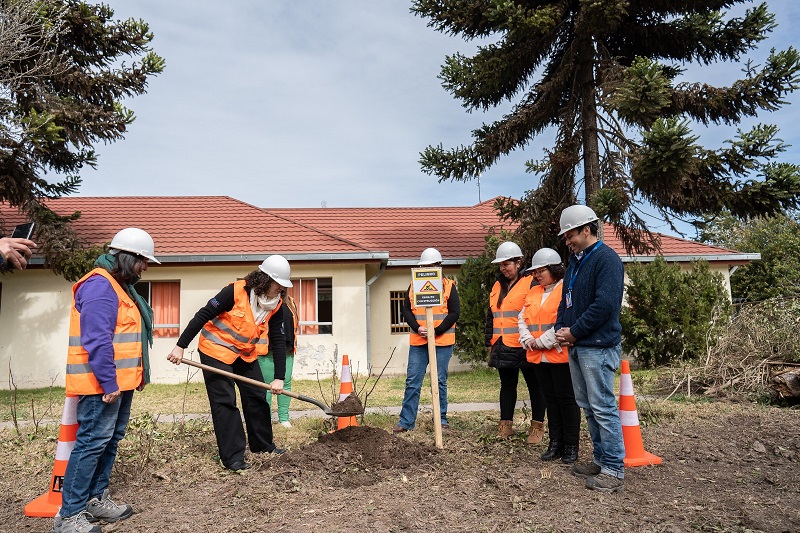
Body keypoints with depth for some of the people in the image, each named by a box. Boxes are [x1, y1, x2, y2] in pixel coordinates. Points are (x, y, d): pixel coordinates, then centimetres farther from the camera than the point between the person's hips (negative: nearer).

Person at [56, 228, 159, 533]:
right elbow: (97, 342, -24)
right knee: (92, 442, -6)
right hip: (102, 384, -11)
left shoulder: (119, 286, 16)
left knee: (109, 441, 16)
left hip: (120, 381, 11)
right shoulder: (100, 286, -18)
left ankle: (96, 500, 28)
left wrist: (136, 376, 18)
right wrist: (109, 383, -23)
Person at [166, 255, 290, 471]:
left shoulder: (276, 306, -8)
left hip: (246, 354, 6)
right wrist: (180, 346, -21)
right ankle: (232, 457, 3)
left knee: (257, 397, 9)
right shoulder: (235, 292, -26)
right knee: (225, 402, -5)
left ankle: (262, 445, 25)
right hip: (216, 350, -6)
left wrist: (279, 378, -12)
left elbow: (278, 341, -7)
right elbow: (202, 316, -21)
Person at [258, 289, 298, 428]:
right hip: (267, 351, -5)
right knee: (266, 385, 1)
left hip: (287, 350, 5)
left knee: (286, 383, 6)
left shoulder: (290, 302, 14)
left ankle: (284, 418, 13)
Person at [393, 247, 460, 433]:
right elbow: (406, 310, 7)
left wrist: (436, 331, -12)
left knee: (440, 381, 6)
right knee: (412, 381, 2)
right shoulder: (414, 285, 10)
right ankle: (406, 421, 9)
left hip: (442, 342, -2)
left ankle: (441, 419, 18)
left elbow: (454, 312, -4)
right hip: (417, 341, 2)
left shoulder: (448, 286, 2)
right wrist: (417, 328, -10)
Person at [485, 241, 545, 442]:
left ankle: (537, 426, 16)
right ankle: (505, 425, 22)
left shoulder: (530, 284, -8)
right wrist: (490, 342, 18)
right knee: (507, 385, 14)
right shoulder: (497, 286, 15)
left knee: (534, 385, 6)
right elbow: (491, 316, 20)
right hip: (503, 347, 7)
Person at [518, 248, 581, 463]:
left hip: (560, 354, -7)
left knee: (566, 398, 1)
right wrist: (527, 339, -4)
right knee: (550, 398, 13)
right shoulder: (533, 292, 16)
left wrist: (544, 341, -17)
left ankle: (571, 446, 12)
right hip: (538, 356, 7)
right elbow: (522, 318, 14)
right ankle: (555, 443, 22)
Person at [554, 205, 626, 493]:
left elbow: (605, 304, -21)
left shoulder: (606, 259, -13)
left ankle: (614, 471, 6)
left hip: (598, 346, -9)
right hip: (576, 347, 9)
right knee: (588, 407, 15)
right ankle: (601, 460, 27)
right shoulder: (575, 260, 16)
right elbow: (566, 299, 19)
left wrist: (574, 332, -15)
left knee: (603, 408, -4)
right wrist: (561, 329, 2)